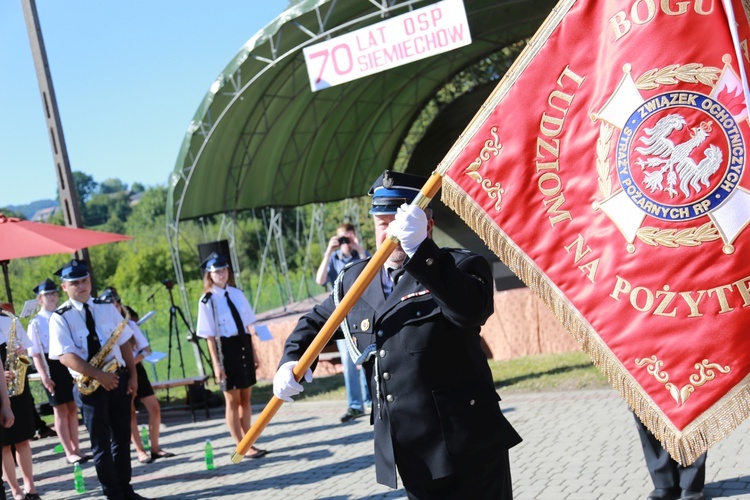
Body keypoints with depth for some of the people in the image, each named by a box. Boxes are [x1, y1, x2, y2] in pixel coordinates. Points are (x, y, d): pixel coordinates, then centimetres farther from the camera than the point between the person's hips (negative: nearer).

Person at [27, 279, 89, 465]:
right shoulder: (36, 323, -3)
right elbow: (35, 353, -7)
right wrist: (44, 376, -15)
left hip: (69, 364, 4)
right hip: (51, 366, -4)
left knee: (73, 408, 9)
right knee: (60, 410, 1)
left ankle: (76, 449, 19)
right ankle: (69, 452, 8)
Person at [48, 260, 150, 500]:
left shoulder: (106, 308, 8)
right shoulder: (60, 318, -6)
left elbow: (124, 344, 9)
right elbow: (66, 356, -15)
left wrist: (132, 375, 0)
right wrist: (99, 375, -22)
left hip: (118, 379, 4)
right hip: (90, 385, -4)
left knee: (122, 437, 10)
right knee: (101, 443, 2)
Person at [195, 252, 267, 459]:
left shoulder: (237, 294, 7)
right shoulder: (207, 300, -7)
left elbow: (248, 324, 12)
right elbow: (209, 335, -8)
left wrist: (253, 352, 10)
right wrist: (216, 364, -12)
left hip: (244, 345, 5)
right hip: (225, 348, -5)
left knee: (245, 398, 11)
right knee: (232, 400, 2)